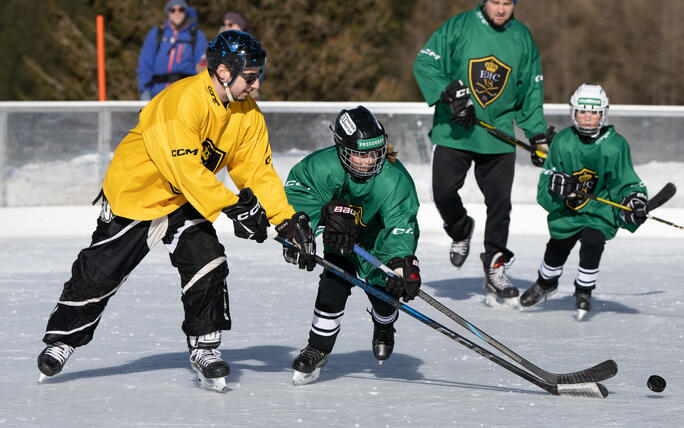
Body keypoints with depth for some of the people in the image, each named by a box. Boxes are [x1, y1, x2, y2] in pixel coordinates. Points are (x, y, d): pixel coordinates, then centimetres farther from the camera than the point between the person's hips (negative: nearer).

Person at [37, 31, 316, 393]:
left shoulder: (247, 114, -6)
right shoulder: (184, 99, -30)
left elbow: (258, 171, -3)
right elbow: (186, 169, -33)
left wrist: (288, 221, -12)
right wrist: (232, 207, -35)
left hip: (187, 201, 6)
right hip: (136, 190, -6)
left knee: (207, 264, -11)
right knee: (100, 272, 0)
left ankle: (205, 349, -1)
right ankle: (62, 339, 18)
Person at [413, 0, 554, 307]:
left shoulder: (522, 39, 6)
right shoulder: (459, 28, -5)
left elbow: (531, 91, 14)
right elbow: (424, 64, -7)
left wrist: (539, 134, 7)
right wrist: (452, 95, -19)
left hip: (499, 136, 2)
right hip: (453, 132, -2)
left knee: (499, 201, -2)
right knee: (444, 192, -8)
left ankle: (495, 268, 9)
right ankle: (460, 232, 24)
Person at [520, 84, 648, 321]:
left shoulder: (615, 146, -13)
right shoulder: (563, 142, -8)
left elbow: (627, 182, -7)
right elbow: (547, 176, -5)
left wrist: (635, 201, -26)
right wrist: (558, 184, -27)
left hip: (601, 211, -2)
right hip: (566, 210, 2)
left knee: (592, 244, -24)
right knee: (557, 249, 9)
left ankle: (584, 292, 0)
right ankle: (545, 283, 43)